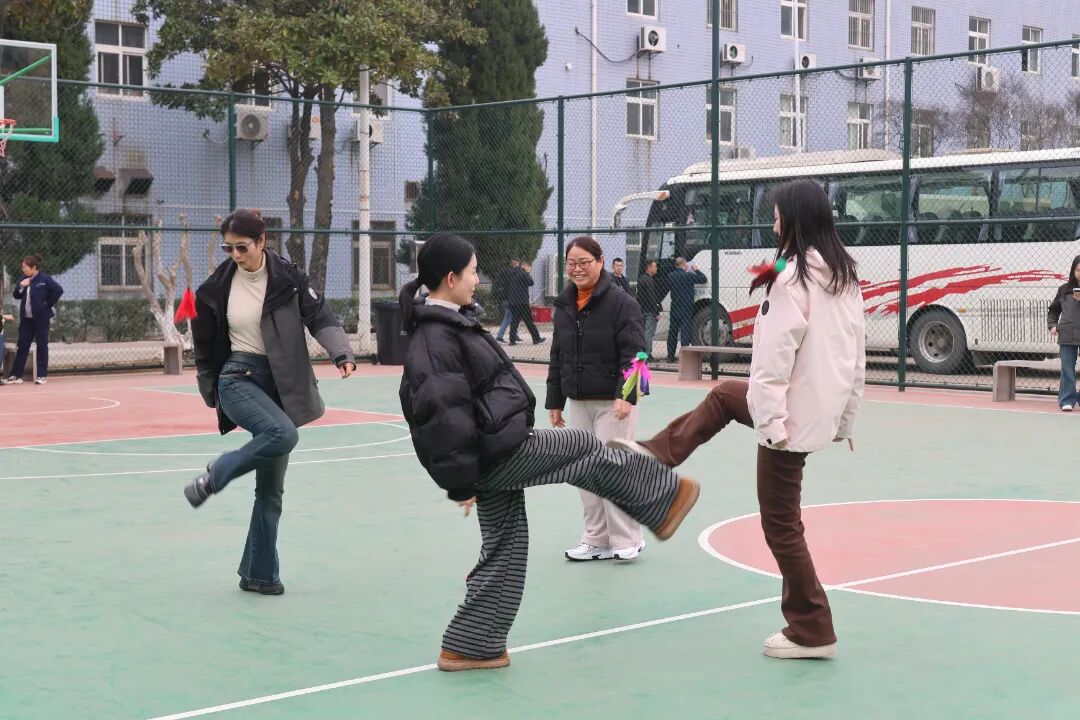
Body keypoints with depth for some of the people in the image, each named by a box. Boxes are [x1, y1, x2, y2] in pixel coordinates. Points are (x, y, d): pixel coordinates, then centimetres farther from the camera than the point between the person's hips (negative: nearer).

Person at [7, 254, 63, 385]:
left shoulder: (44, 280, -10)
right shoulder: (24, 279, 10)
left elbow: (59, 290, -17)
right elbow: (16, 296, 13)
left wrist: (48, 304, -12)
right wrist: (21, 286, -6)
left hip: (41, 318, -6)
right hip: (26, 318, 6)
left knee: (42, 346, 1)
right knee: (22, 346, 6)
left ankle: (41, 376, 6)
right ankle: (16, 375, 10)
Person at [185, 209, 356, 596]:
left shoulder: (288, 277, -4)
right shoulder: (216, 289, -3)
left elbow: (320, 317, -11)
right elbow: (206, 346, 9)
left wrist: (341, 353, -29)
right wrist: (212, 395, 14)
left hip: (280, 385, 2)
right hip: (238, 378, -2)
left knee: (271, 488, 4)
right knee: (282, 434, -33)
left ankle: (259, 574, 15)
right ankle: (214, 477, -11)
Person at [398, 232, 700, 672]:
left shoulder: (447, 324, 13)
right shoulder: (436, 340, -21)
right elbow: (443, 416, -25)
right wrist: (461, 483, -22)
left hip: (496, 454, 11)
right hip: (497, 454, -11)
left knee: (504, 547, 16)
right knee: (584, 450, 5)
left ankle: (471, 646, 21)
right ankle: (663, 502, 25)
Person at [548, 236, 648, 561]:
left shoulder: (620, 302, -10)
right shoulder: (564, 306, 10)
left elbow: (633, 353, -16)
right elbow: (557, 357, 16)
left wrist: (625, 395, -25)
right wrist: (554, 401, 15)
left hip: (614, 402, -7)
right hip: (578, 402, 7)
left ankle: (627, 540, 5)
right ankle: (597, 540, 18)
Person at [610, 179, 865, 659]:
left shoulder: (793, 278, -20)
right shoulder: (845, 275, 6)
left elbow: (775, 358, -24)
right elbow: (858, 355, 12)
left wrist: (770, 425, -21)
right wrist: (846, 419, 19)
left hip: (793, 416, -9)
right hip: (823, 409, 9)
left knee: (781, 524, 4)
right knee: (724, 395, 30)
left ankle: (811, 631, 12)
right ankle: (657, 455, 44)